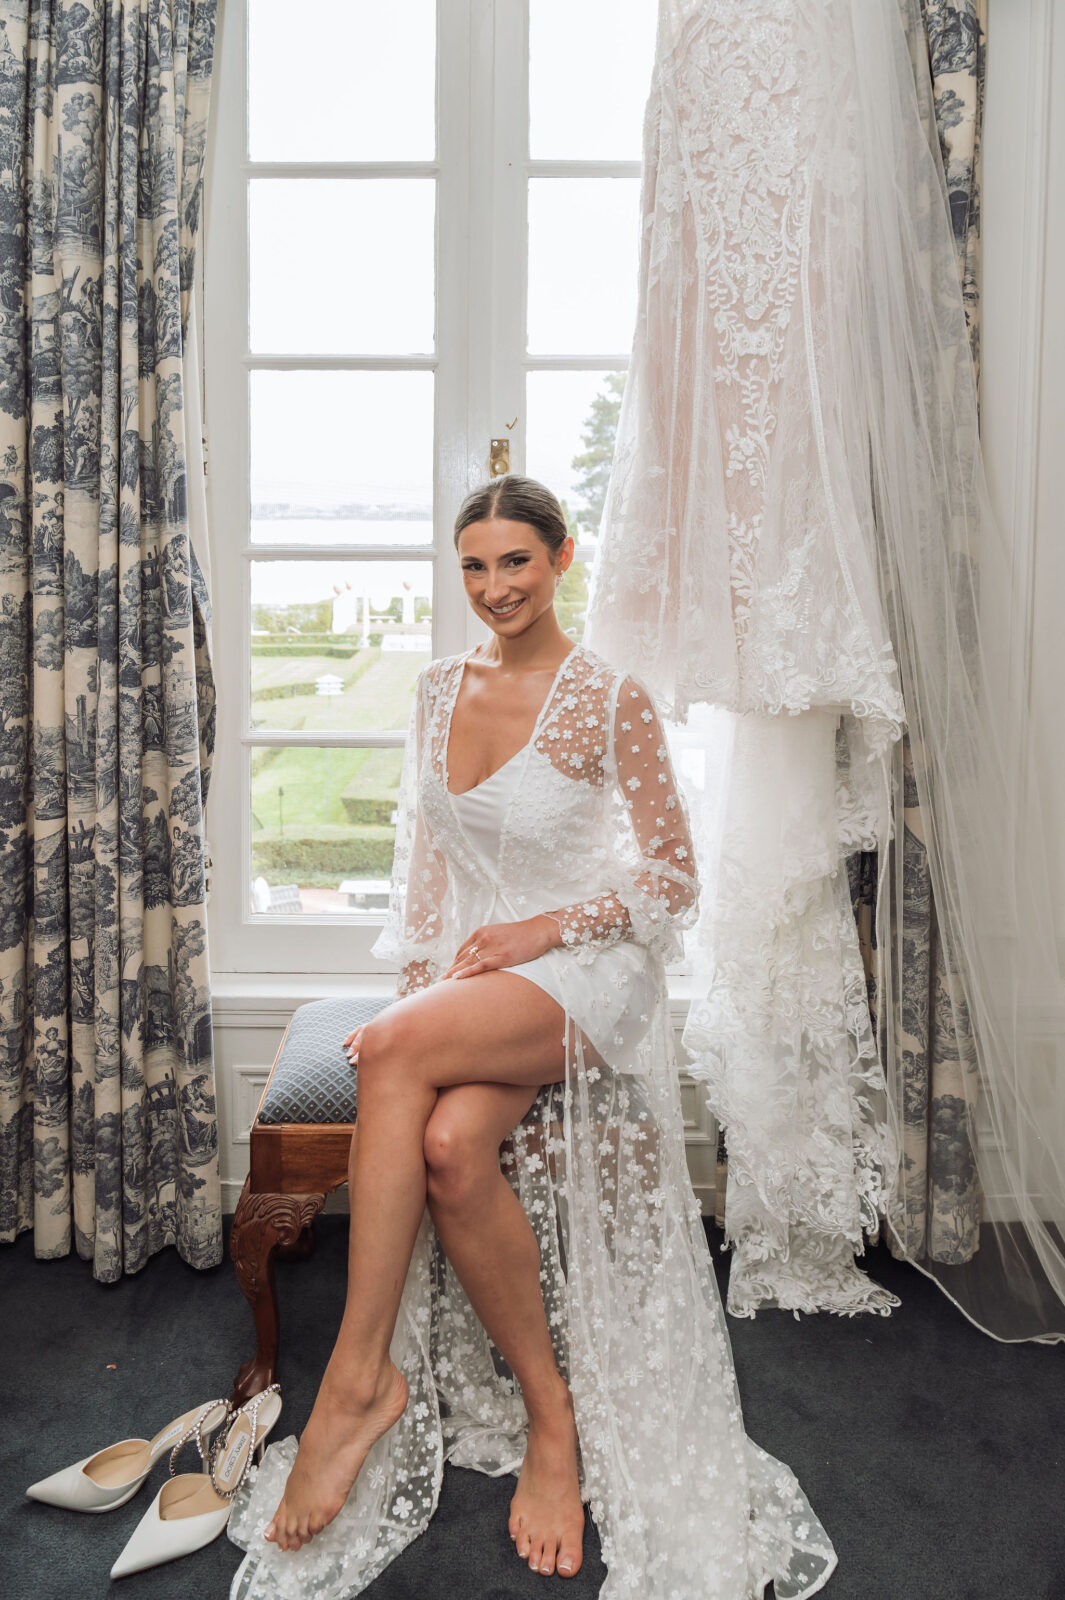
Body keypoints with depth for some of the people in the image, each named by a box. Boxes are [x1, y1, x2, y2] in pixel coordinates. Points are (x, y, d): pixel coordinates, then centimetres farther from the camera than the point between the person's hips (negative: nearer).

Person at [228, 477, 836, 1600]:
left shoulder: (609, 700, -6)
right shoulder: (439, 689, 10)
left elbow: (672, 877, -3)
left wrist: (544, 927, -14)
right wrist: (423, 985, 2)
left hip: (582, 971, -4)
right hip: (468, 974, 5)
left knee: (393, 1054, -32)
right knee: (448, 1145, -27)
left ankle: (361, 1373, -17)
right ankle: (551, 1415, -7)